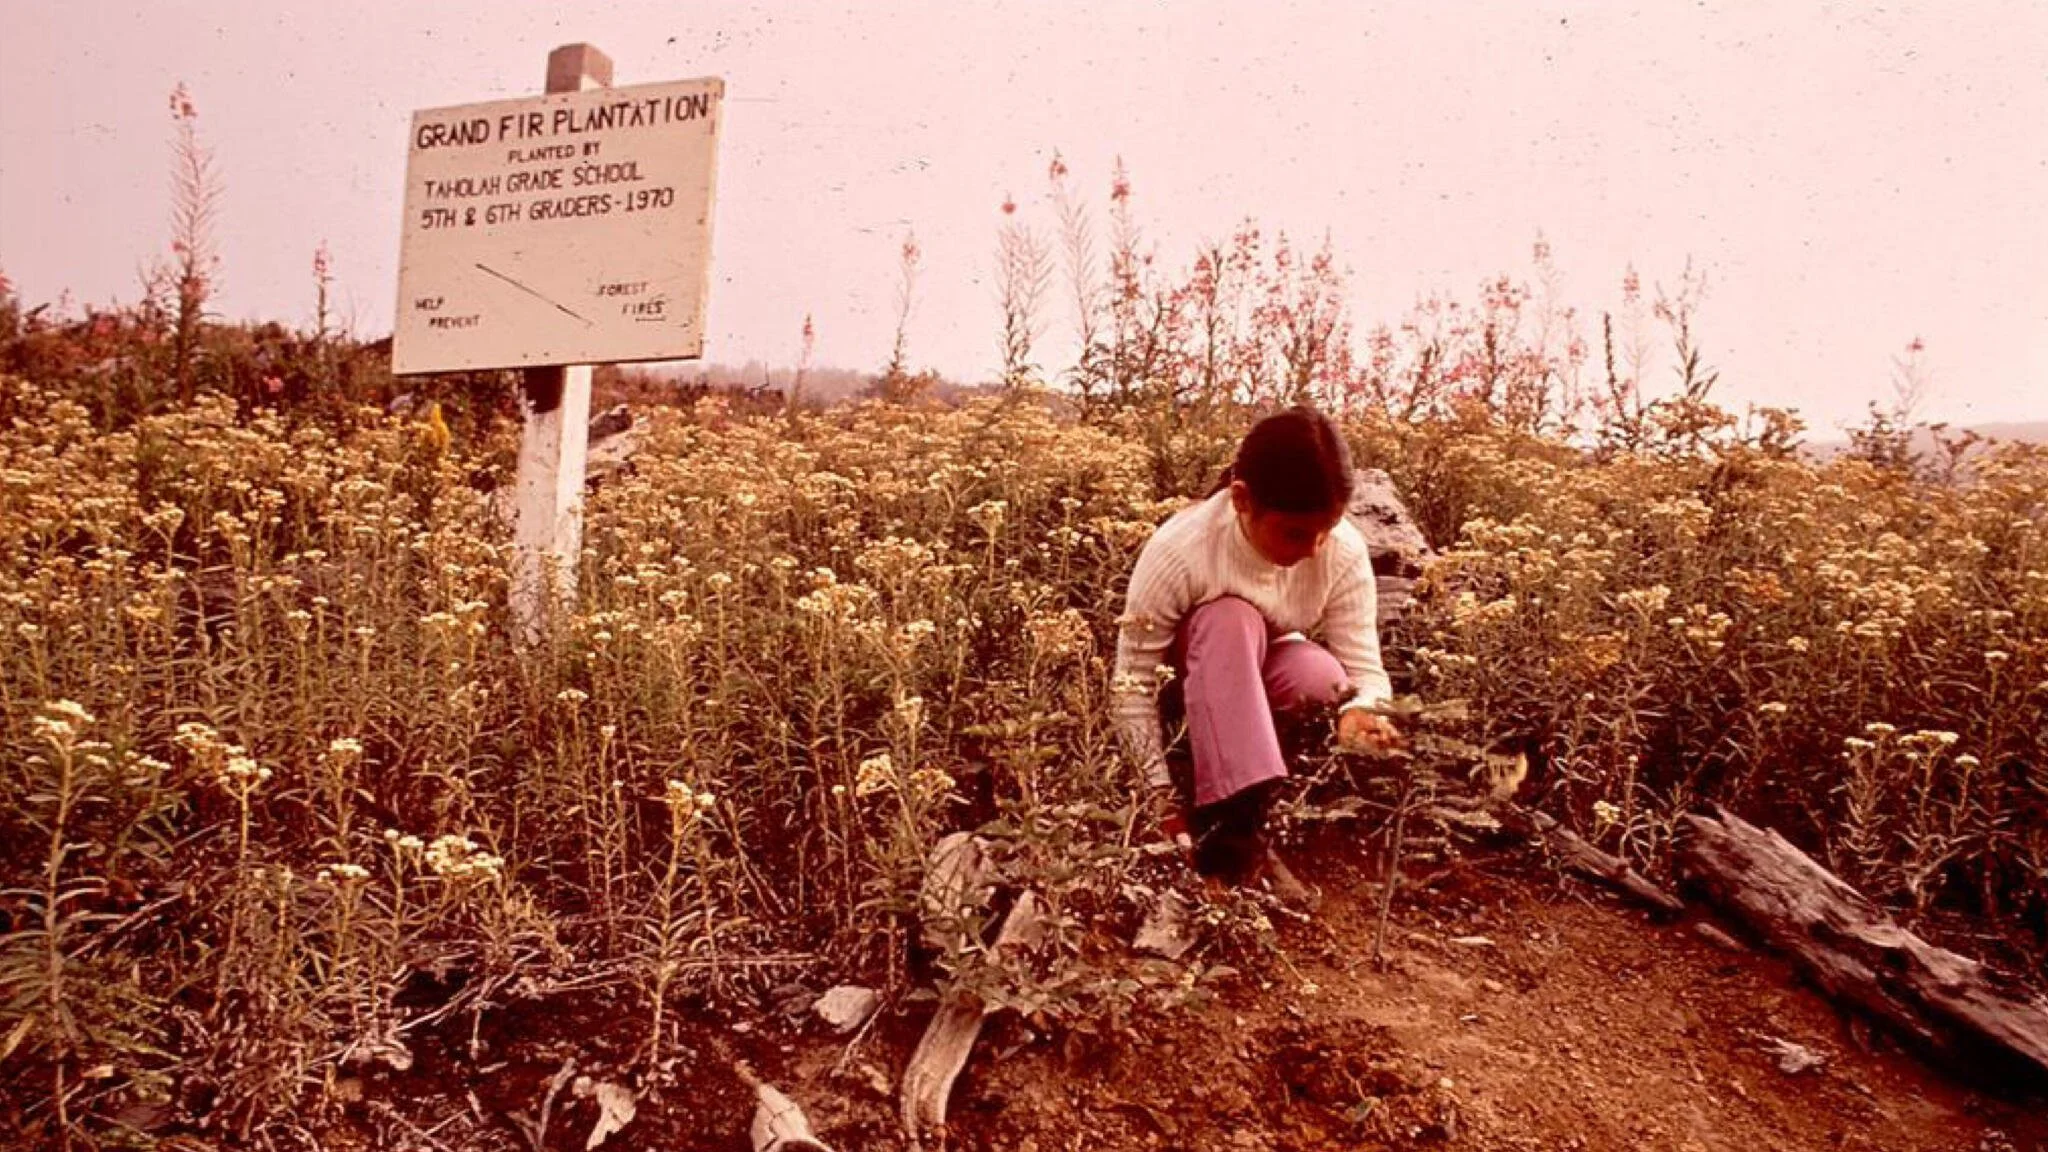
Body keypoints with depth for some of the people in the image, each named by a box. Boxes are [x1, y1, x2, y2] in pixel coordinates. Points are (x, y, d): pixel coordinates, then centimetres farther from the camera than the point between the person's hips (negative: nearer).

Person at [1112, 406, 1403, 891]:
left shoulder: (1345, 552, -24)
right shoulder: (1179, 551, -34)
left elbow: (1364, 666, -22)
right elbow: (1133, 685, -29)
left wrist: (1362, 712, -46)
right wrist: (1164, 801, -31)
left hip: (1267, 671, 3)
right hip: (1189, 675, -3)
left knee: (1325, 677, -33)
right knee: (1230, 621, -37)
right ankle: (1234, 828, -38)